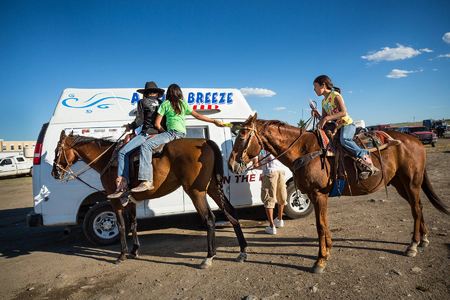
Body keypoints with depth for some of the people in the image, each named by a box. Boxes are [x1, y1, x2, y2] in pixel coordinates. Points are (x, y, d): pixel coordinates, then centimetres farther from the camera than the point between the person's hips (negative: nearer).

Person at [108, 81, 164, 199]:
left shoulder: (143, 102, 1)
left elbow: (139, 121, -6)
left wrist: (130, 126, 12)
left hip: (147, 134, -7)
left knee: (123, 152, -5)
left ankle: (122, 183, -15)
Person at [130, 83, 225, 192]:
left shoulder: (165, 104, 7)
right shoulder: (183, 104, 20)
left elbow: (157, 124, 5)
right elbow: (197, 115, 23)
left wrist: (164, 132, 22)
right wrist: (214, 121, 31)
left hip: (173, 132, -8)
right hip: (183, 133, 8)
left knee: (146, 145, -18)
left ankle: (146, 181, -34)